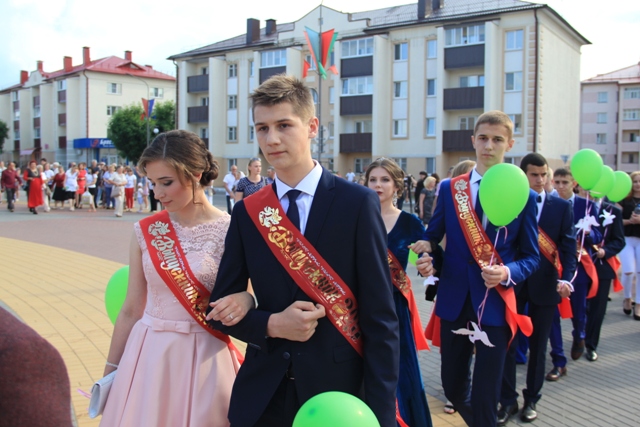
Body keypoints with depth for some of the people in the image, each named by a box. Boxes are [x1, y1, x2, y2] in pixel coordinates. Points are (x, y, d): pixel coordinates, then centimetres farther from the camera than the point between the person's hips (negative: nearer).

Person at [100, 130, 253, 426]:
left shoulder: (231, 232, -10)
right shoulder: (145, 231, -1)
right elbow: (131, 309, 6)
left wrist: (246, 299, -27)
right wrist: (111, 368, 12)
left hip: (203, 359, -3)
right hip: (147, 357, 3)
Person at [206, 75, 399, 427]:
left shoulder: (357, 203, -9)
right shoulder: (247, 212, 1)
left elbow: (380, 317, -9)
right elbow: (221, 306, 5)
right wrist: (271, 324, -14)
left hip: (338, 390, -3)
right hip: (261, 396, 3)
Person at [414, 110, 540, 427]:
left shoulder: (524, 196, -2)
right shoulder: (449, 188, 4)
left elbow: (531, 256, 1)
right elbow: (432, 236, 8)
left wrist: (507, 273, -20)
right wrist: (427, 251, -15)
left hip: (495, 305, -2)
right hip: (454, 302, 3)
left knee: (485, 396, 1)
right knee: (452, 386, 15)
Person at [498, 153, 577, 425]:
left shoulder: (562, 207, 2)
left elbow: (568, 246, -2)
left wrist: (566, 279, -16)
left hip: (545, 285, 1)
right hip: (512, 284, -1)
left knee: (538, 346, 11)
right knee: (507, 344, 3)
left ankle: (531, 399, 25)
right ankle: (508, 400, 15)